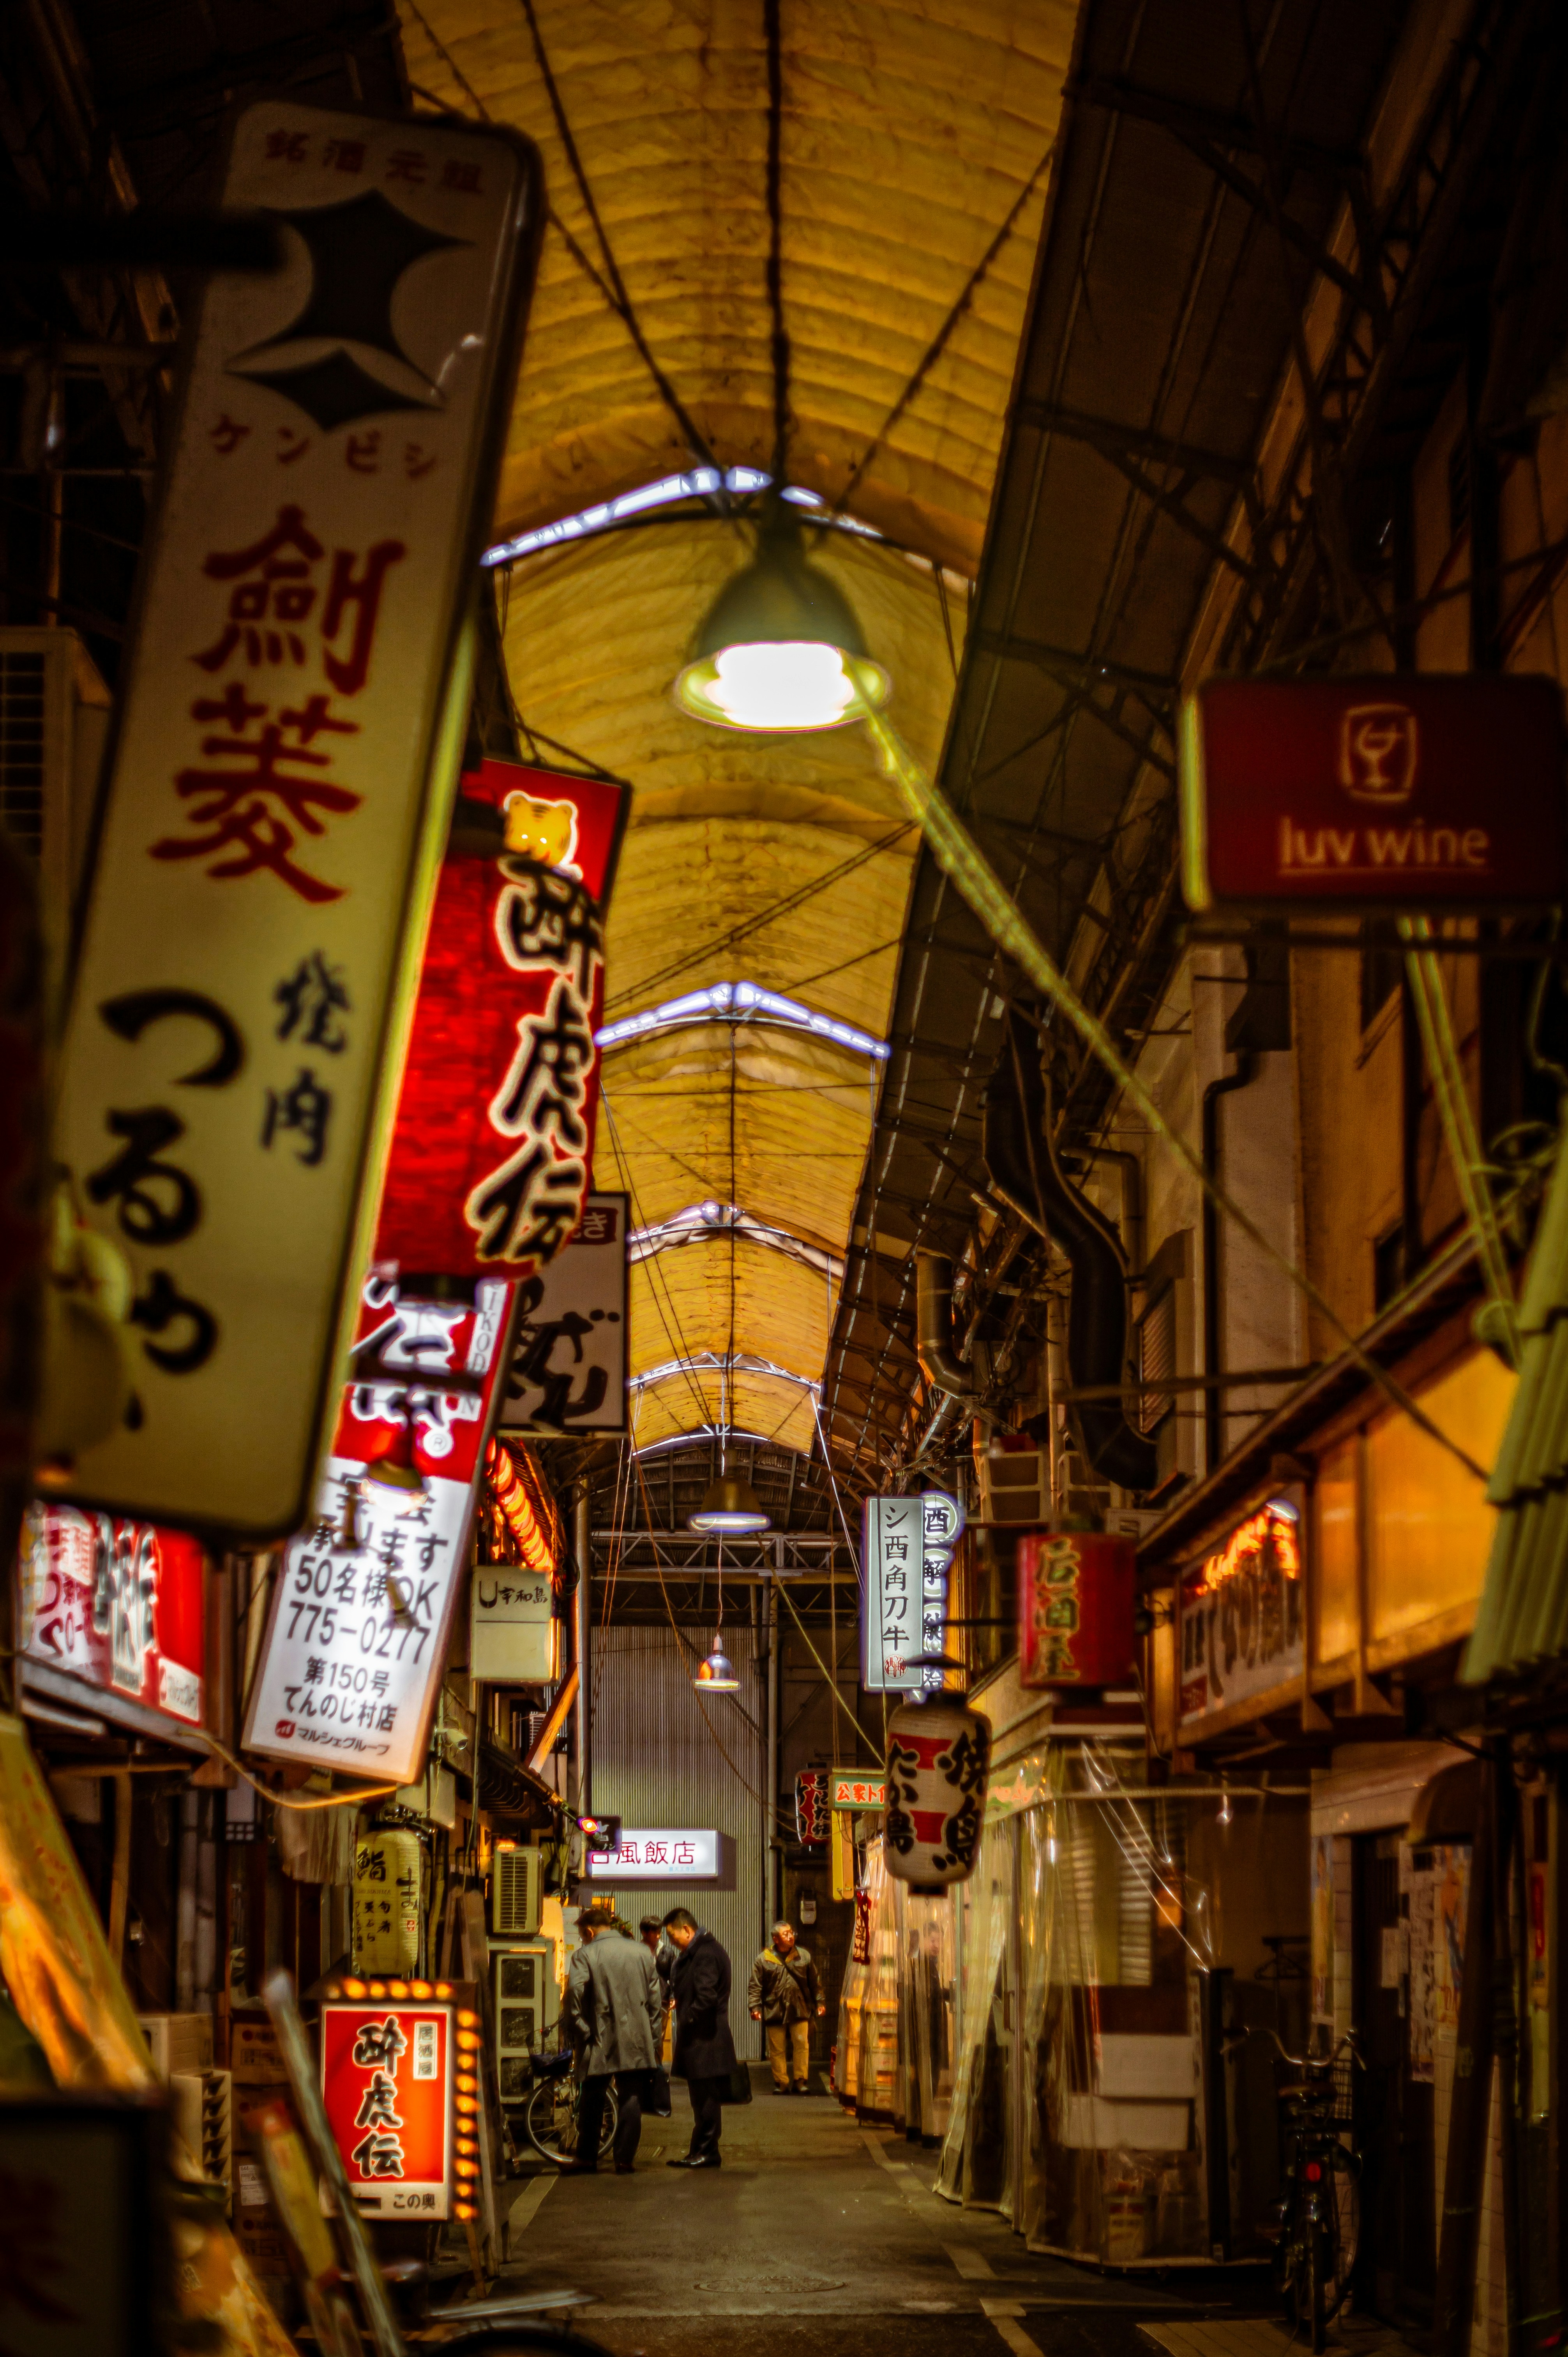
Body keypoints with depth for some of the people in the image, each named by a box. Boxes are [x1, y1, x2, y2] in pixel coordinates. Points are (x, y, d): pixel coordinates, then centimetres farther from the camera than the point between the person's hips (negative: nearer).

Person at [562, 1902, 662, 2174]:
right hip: (637, 2040, 3)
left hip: (600, 2040, -2)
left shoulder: (585, 1955, -6)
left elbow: (574, 1996, -18)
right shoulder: (641, 1952, 7)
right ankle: (625, 2160, 4)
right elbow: (654, 1998, 10)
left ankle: (587, 2159, 13)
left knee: (592, 2101, 8)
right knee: (631, 2099, 6)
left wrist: (580, 2032, -7)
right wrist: (653, 2037, 15)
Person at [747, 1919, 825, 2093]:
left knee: (802, 2044, -3)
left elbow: (814, 1982, 13)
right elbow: (756, 1986, 2)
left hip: (800, 2011, 1)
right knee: (777, 2049, 3)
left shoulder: (803, 1956, 7)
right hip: (774, 2011, -1)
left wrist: (819, 2002, 8)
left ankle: (800, 2081, 5)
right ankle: (781, 2083, 11)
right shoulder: (764, 1960, 1)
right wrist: (755, 2007, -6)